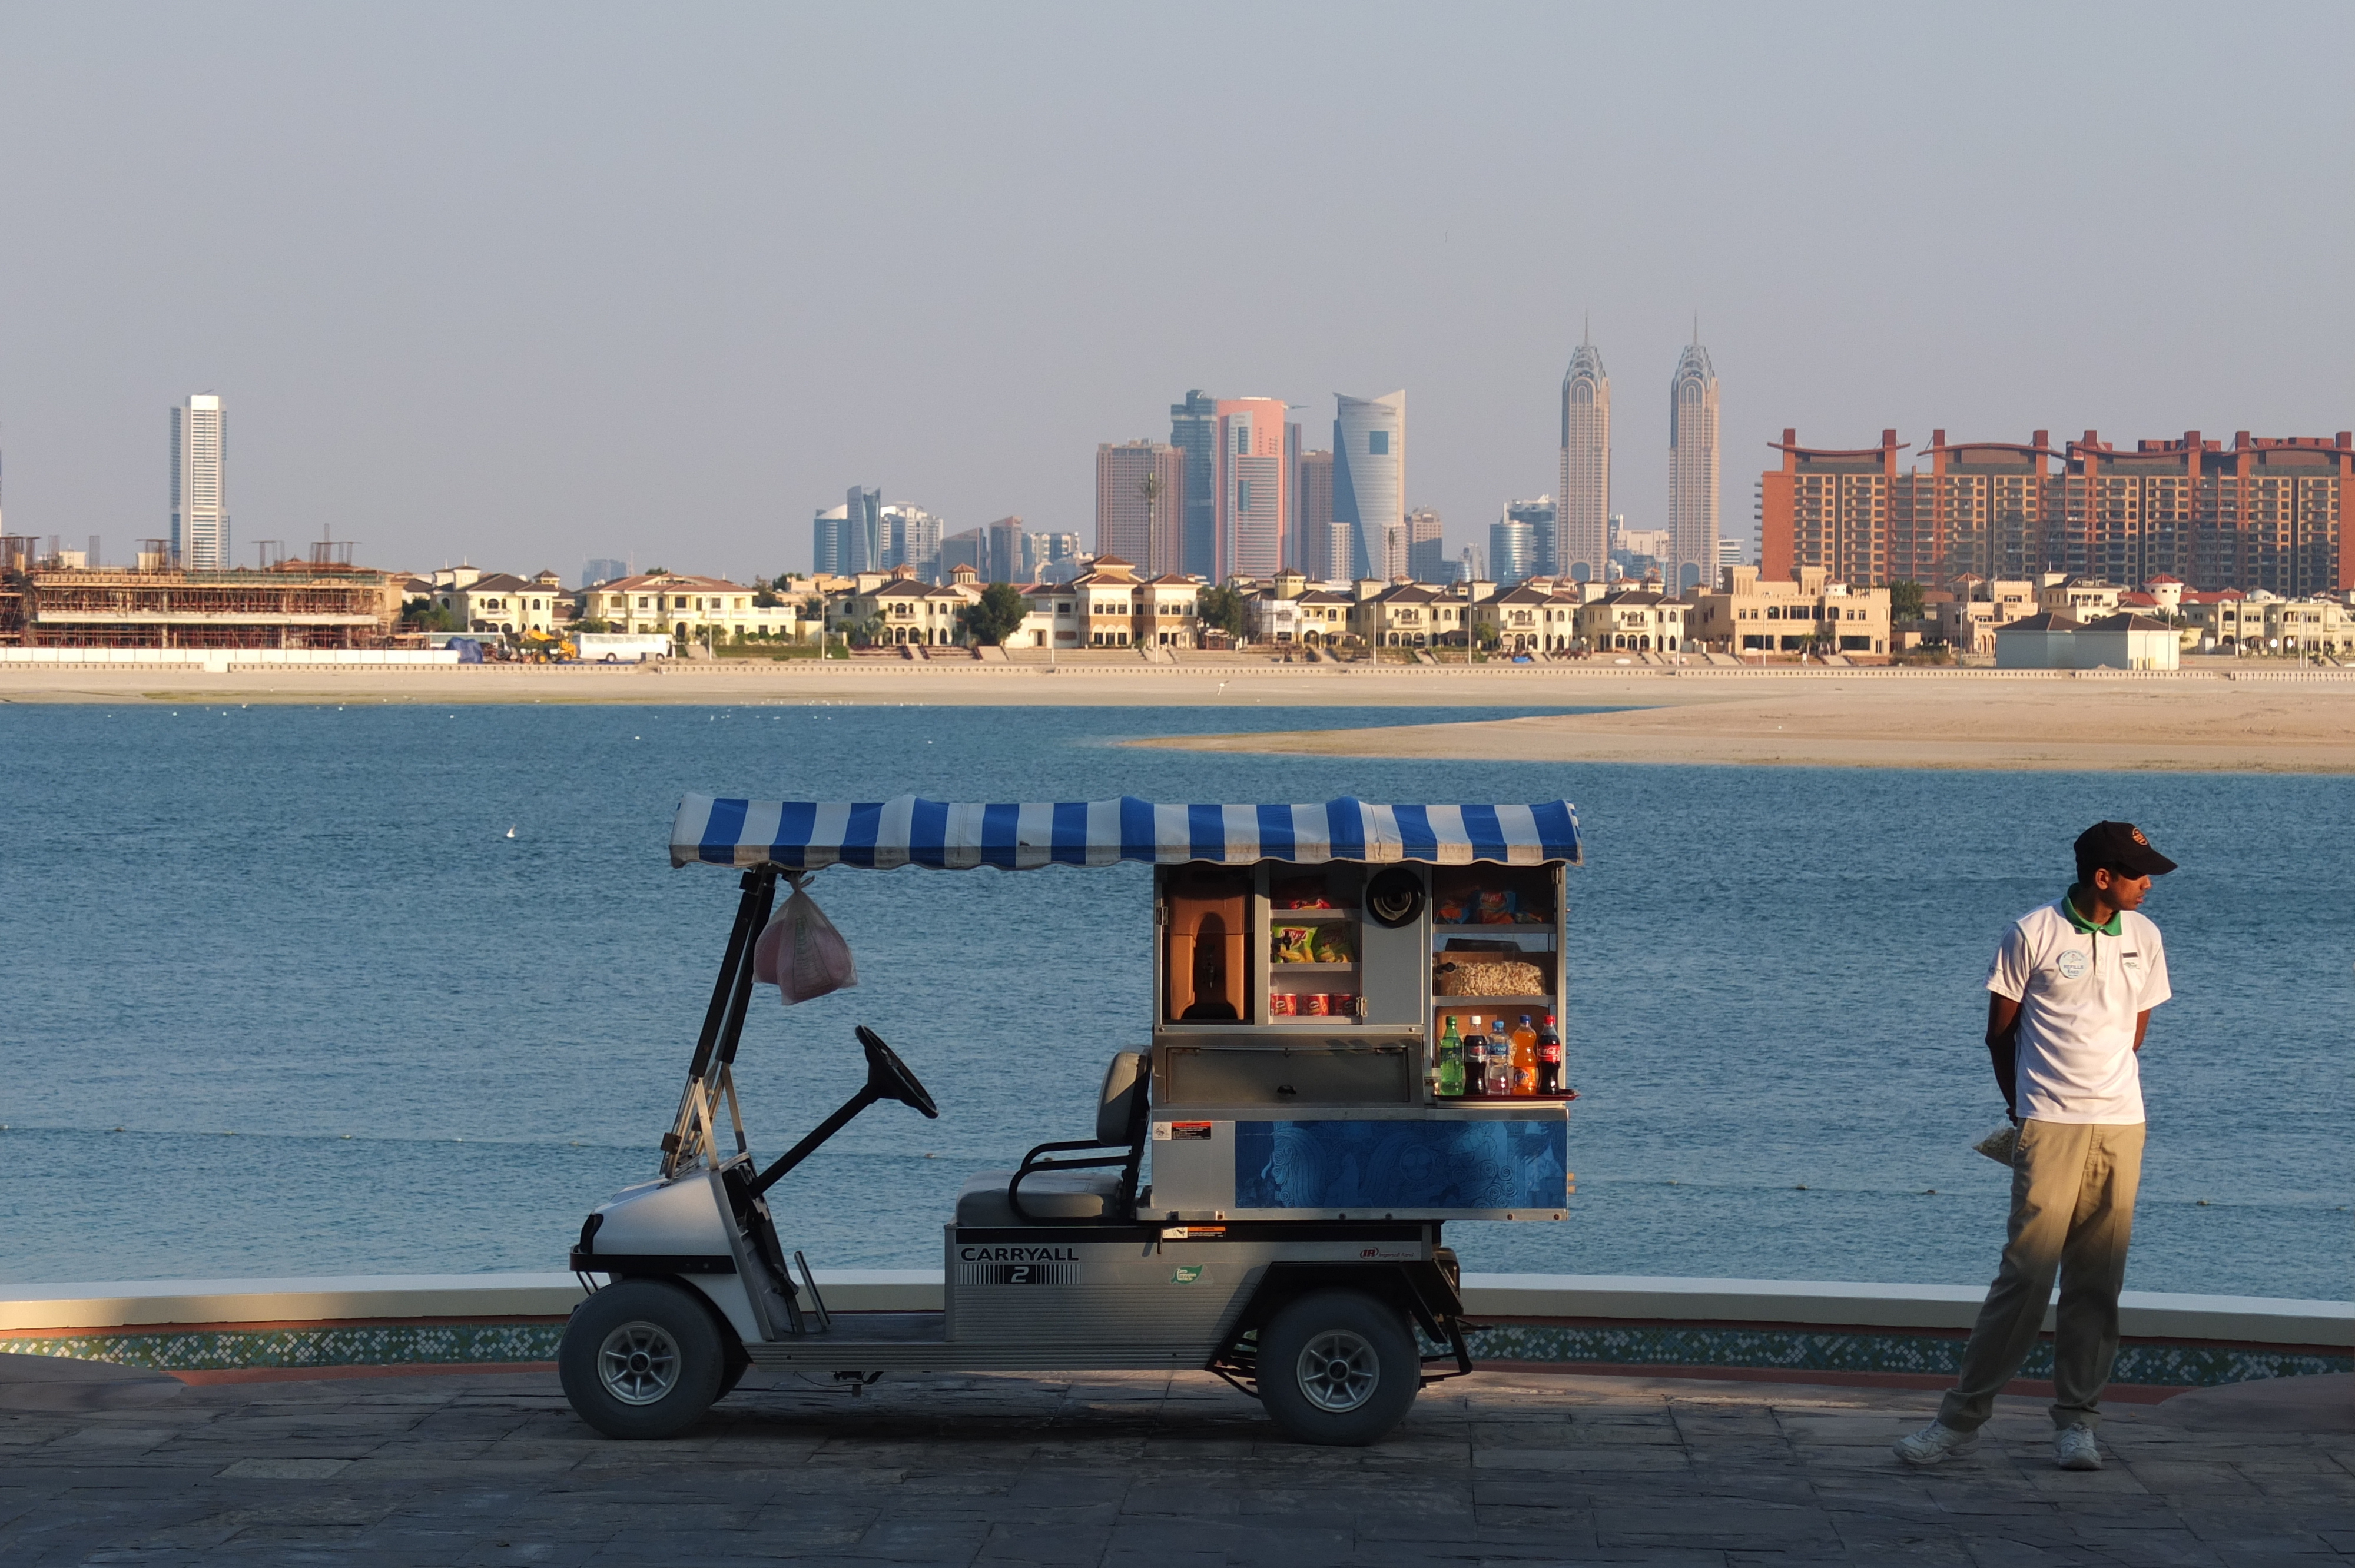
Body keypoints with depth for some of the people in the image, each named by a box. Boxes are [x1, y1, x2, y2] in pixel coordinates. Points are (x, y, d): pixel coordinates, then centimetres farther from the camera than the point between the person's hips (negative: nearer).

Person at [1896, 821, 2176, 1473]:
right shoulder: (2033, 934, -5)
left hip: (2123, 1125, 4)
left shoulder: (2143, 937, 8)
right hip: (2051, 1127, -4)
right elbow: (2000, 1032, 4)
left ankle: (2077, 1420, 11)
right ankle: (1963, 1416, -3)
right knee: (2027, 1273, -9)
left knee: (2097, 1283, 4)